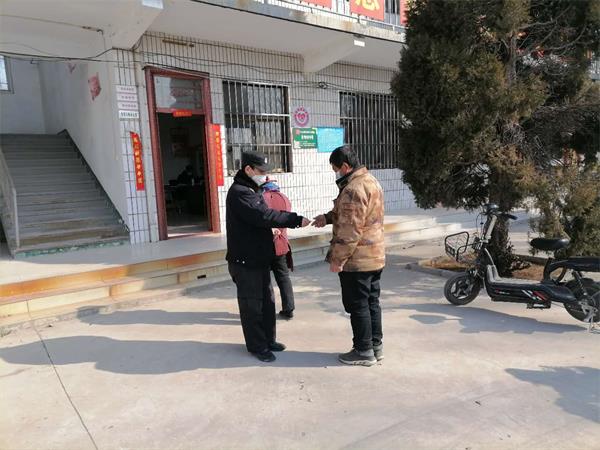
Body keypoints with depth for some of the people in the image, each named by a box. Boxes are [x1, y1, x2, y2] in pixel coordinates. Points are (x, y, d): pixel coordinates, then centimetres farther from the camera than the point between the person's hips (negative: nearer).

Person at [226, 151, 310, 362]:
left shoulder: (251, 190, 15)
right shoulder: (239, 192, -19)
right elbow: (265, 216, -28)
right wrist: (297, 220, -25)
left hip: (259, 257, 10)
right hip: (245, 260, -10)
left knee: (267, 301, 17)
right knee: (252, 305, 3)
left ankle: (268, 339, 31)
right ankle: (257, 346, 17)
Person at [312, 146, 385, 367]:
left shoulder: (353, 189, -21)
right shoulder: (370, 181, 12)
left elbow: (350, 230, -24)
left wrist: (338, 259, -18)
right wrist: (328, 217, 5)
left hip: (357, 259, -10)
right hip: (375, 256, 10)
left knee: (358, 305, 2)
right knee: (372, 302, 16)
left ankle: (364, 351, 14)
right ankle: (376, 345, 27)